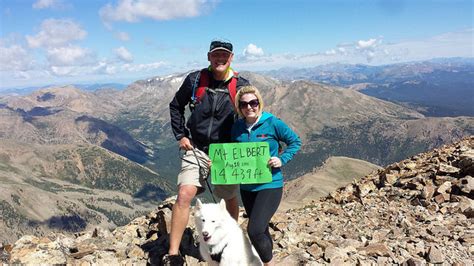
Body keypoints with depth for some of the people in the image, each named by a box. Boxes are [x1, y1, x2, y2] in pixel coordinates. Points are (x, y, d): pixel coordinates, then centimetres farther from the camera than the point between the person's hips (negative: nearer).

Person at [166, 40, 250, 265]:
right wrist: (181, 135, 2)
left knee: (230, 198, 14)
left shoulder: (241, 86, -5)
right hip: (196, 149, 0)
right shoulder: (195, 79, -3)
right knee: (184, 194, -17)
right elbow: (175, 106, 10)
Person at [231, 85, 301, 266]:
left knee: (255, 230, -15)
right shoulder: (237, 127, 1)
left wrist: (282, 159, -15)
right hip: (246, 187, 5)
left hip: (270, 185, -5)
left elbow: (295, 141, -1)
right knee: (260, 230, 19)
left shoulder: (272, 123, -12)